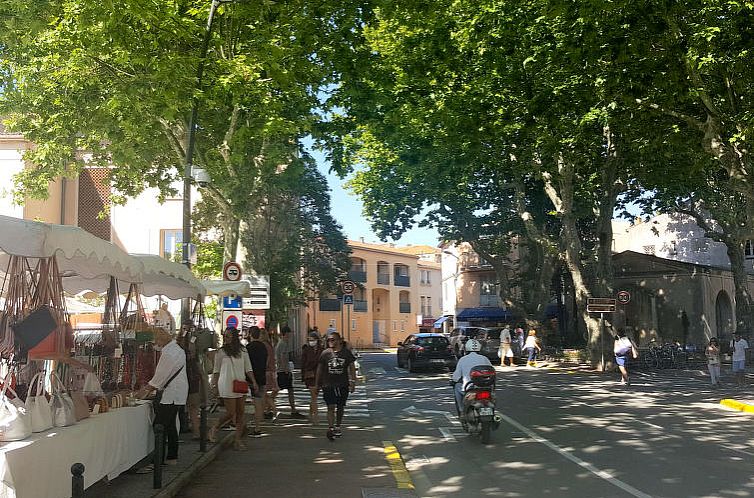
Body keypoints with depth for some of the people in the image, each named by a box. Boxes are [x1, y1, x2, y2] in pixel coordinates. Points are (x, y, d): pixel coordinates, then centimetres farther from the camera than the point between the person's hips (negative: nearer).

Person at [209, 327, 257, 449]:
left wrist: (253, 382, 1)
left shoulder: (242, 351, 8)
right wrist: (214, 385, 3)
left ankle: (238, 440, 8)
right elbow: (216, 371, 6)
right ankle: (214, 429, 19)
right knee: (230, 413, -6)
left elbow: (248, 368, 11)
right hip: (227, 386, -4)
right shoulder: (220, 352, 1)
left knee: (240, 413, 2)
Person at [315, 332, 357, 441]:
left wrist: (353, 381, 0)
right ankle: (330, 428, -16)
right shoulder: (325, 353, 1)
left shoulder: (346, 352, 1)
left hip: (343, 384, 1)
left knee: (340, 407, 13)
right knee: (331, 407, -12)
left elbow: (352, 367, 6)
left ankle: (337, 427, 30)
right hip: (328, 385, -1)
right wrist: (317, 384, 9)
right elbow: (319, 369, 8)